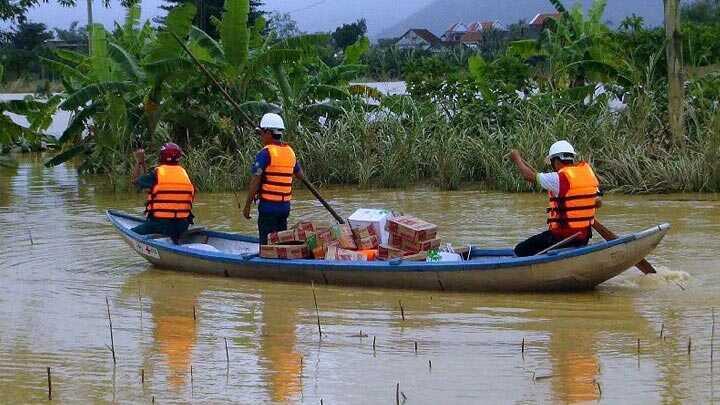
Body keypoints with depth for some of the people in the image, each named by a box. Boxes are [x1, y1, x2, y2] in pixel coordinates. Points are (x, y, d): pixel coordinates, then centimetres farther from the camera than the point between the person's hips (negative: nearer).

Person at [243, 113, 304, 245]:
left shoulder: (265, 153, -13)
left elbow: (255, 182, -15)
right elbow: (300, 175, 21)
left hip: (268, 205, -7)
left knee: (267, 244, -3)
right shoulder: (290, 152, 8)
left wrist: (247, 206, -10)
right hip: (285, 206, 7)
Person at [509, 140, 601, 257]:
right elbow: (597, 203, 10)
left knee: (520, 251, -1)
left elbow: (529, 176, -5)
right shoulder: (587, 170, 4)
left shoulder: (558, 178, -15)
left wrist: (517, 158, 11)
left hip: (562, 237, -8)